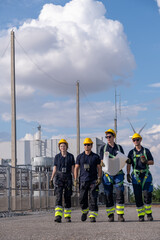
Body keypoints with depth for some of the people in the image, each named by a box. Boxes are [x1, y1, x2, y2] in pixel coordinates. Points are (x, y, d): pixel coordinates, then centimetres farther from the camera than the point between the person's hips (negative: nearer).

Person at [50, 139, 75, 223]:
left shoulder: (71, 156, 5)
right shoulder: (57, 156, 6)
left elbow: (72, 169, 5)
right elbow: (55, 169, 7)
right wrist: (51, 178, -6)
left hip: (68, 178, 1)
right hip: (59, 178, 0)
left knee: (67, 197, 4)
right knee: (58, 196, -14)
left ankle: (67, 216, 17)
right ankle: (58, 216, -23)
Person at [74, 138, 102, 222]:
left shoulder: (96, 156, 7)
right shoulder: (80, 157, 10)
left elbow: (99, 168, 7)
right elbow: (76, 168, 10)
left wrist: (99, 178, -6)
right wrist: (75, 180, 1)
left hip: (93, 181, -1)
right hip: (83, 181, 1)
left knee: (93, 199, -10)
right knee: (82, 199, 2)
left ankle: (93, 216, -10)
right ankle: (85, 211, 29)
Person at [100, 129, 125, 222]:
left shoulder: (119, 148, 12)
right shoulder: (103, 148, 11)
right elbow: (102, 162, 8)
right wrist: (103, 163, -15)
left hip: (118, 173, 0)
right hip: (107, 174, 0)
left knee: (120, 194, -9)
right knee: (108, 195, 0)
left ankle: (120, 215, -6)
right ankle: (111, 215, 8)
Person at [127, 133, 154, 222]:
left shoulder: (146, 151, 9)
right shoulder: (131, 152, 10)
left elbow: (152, 162, 8)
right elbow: (128, 164, 7)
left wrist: (146, 162, -12)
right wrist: (128, 174, -4)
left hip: (146, 175, -1)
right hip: (136, 176, 1)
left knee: (147, 194, -12)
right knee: (138, 195, -3)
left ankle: (148, 213, 1)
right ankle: (141, 215, 2)